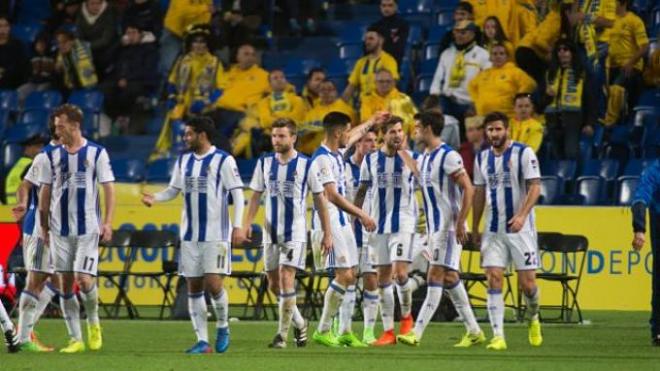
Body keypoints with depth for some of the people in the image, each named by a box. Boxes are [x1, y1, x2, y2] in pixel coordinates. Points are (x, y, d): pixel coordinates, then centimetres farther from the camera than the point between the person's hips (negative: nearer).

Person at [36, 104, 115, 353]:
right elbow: (45, 192, 10)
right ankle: (75, 339, 8)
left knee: (84, 280, -12)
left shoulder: (96, 153, -1)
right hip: (60, 229, 3)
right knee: (66, 283, 2)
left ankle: (93, 323, 17)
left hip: (88, 228, -3)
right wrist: (43, 227, 7)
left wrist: (107, 222, -8)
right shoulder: (51, 156, 6)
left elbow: (108, 188, 0)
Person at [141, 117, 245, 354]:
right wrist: (155, 198, -5)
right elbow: (174, 189, 16)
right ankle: (202, 341, 7)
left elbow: (237, 194, -7)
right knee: (194, 287, 3)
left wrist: (238, 227, -13)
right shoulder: (184, 161, 11)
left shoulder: (223, 160, -6)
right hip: (190, 235, 6)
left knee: (213, 284, -13)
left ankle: (223, 327, 14)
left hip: (216, 234, -6)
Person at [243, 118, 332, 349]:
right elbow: (256, 196, 10)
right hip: (271, 232, 5)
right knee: (274, 284, 8)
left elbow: (320, 200, 1)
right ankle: (299, 323, 29)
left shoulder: (306, 165, -4)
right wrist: (247, 223, -5)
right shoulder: (265, 163, 6)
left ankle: (282, 335, -10)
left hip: (295, 233, -5)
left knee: (286, 280, -14)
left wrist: (327, 234, -1)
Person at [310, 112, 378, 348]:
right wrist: (361, 215, -19)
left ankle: (345, 332, 10)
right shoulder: (322, 158, -17)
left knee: (351, 275, 7)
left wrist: (371, 123, 50)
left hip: (342, 222, 10)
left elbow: (353, 136, 35)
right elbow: (333, 196, -21)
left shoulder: (337, 153, 11)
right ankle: (323, 330, -8)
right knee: (344, 275, -14)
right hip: (329, 222, -10)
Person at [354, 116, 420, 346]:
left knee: (400, 271, -15)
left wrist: (402, 150, -21)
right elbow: (362, 191, 13)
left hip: (403, 222, -3)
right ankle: (388, 331, 8)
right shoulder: (371, 160, 6)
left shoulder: (409, 157, -1)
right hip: (378, 224, 3)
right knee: (383, 276, 3)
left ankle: (406, 316, 11)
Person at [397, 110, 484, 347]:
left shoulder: (448, 156, -14)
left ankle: (416, 334, -17)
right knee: (450, 278, 11)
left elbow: (468, 189, -18)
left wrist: (460, 223, -22)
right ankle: (473, 331, 17)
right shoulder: (424, 158, 14)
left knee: (435, 277, -11)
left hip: (449, 227, -10)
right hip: (434, 227, 10)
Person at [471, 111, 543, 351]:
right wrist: (474, 228, 17)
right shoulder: (482, 158, 9)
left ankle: (533, 319, 29)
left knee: (527, 282, -2)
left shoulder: (523, 153, -6)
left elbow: (535, 187, -11)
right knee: (494, 280, -9)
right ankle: (498, 336, -10)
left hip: (521, 229, -4)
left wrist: (522, 215, -24)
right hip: (493, 230, 4)